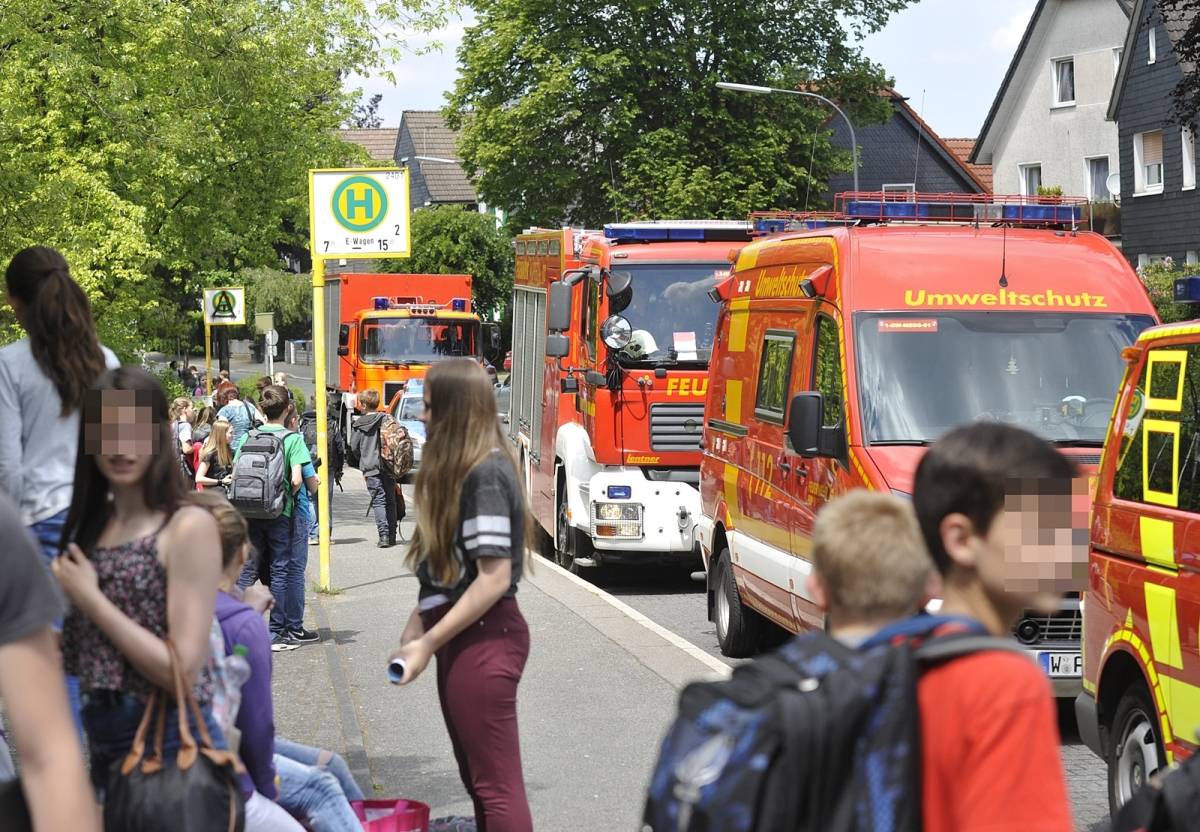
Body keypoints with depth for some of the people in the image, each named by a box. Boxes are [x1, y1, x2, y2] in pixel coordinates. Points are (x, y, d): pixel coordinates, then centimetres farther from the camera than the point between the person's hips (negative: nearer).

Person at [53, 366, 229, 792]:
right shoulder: (89, 526, 6)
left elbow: (183, 670, -18)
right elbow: (79, 657, 14)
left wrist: (89, 598, -13)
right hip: (103, 745, 6)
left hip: (174, 745, -6)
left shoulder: (188, 527, -13)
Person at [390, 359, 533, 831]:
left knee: (496, 784, -7)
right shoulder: (459, 470, 14)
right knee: (478, 777, 16)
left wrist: (429, 643, -17)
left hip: (482, 639, -11)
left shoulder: (484, 474, -17)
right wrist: (417, 626, 8)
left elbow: (494, 579, -21)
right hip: (464, 637, 11)